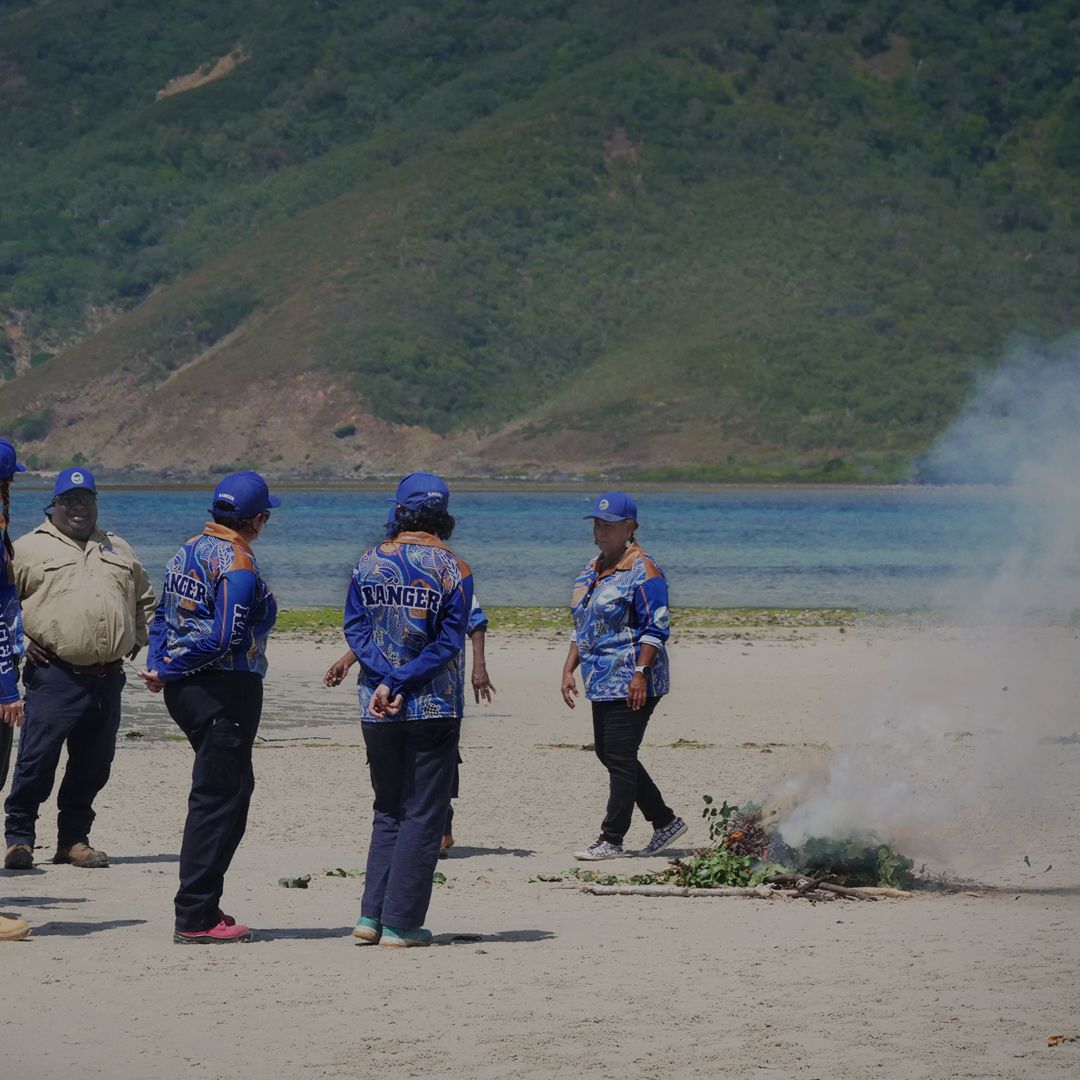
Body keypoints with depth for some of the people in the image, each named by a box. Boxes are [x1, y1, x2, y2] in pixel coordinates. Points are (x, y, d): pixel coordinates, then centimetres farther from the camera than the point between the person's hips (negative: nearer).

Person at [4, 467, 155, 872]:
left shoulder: (118, 550, 20)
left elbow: (145, 599, 32)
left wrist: (137, 638, 18)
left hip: (108, 679, 5)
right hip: (55, 675, -5)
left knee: (93, 764, 7)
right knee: (37, 759, -7)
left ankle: (74, 839, 17)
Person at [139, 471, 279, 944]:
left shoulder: (189, 551, 12)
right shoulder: (238, 567, -17)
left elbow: (163, 616, 13)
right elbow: (222, 640, -22)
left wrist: (160, 666, 2)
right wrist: (168, 672, -12)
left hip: (184, 689, 9)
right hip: (226, 692, -9)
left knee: (235, 787, 19)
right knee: (218, 799, -4)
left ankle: (202, 905, 22)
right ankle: (195, 918, -4)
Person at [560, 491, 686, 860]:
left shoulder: (642, 571, -10)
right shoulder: (591, 572, 17)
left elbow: (656, 629, -15)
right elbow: (582, 628, 23)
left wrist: (641, 672, -22)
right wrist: (569, 669, 14)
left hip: (631, 684, -10)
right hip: (602, 682, 10)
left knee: (620, 757, -8)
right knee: (607, 754, 12)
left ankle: (611, 840, -4)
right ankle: (665, 821, 24)